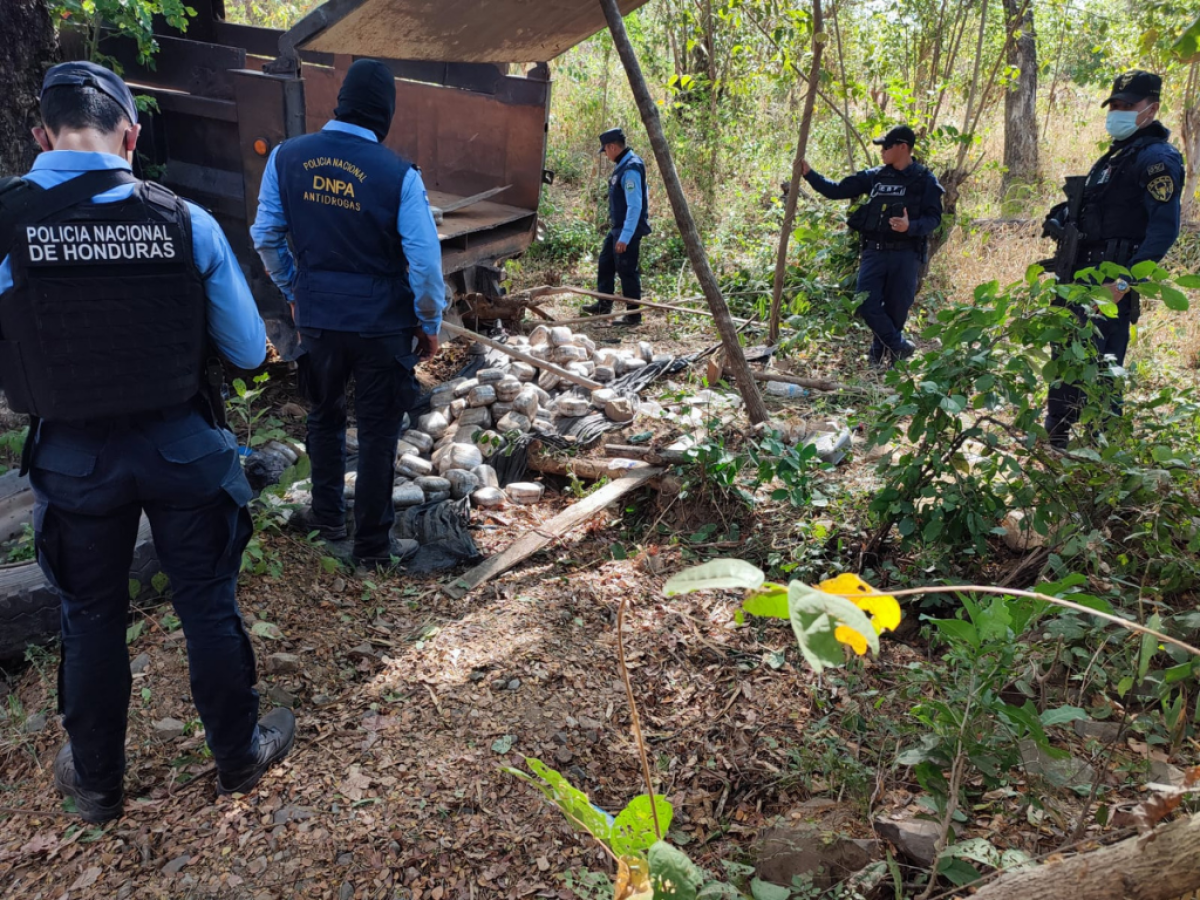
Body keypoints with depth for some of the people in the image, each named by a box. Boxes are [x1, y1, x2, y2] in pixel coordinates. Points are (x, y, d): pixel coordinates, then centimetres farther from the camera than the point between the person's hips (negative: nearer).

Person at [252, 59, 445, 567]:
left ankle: (327, 517, 37)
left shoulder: (287, 157, -3)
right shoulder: (398, 174, -14)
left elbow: (266, 237, 5)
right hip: (382, 323, -3)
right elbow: (425, 260, -14)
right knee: (377, 432, 9)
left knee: (324, 416, 24)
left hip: (317, 317, 3)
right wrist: (429, 323, 0)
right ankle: (373, 543, 20)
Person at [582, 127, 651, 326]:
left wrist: (625, 237, -27)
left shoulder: (631, 168, -21)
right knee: (605, 264, 17)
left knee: (627, 271, -3)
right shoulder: (622, 165, 10)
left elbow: (635, 206, -26)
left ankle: (633, 315, 6)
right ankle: (603, 304, 29)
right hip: (617, 228, 10)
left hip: (628, 230, -10)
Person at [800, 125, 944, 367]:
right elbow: (837, 190, 12)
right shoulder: (874, 176, 9)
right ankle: (900, 346, 8)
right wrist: (809, 174, 3)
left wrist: (911, 226, -26)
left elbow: (934, 217, -7)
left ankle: (883, 352, 23)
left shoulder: (925, 180, -1)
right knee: (867, 303, -7)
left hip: (905, 255, -3)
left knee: (896, 307, 4)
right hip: (875, 251, 3)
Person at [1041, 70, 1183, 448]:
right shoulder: (1117, 155, 19)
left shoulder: (1157, 157, -11)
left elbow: (1164, 228, -21)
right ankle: (1055, 440, 29)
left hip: (1108, 285, -10)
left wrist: (1125, 281, -28)